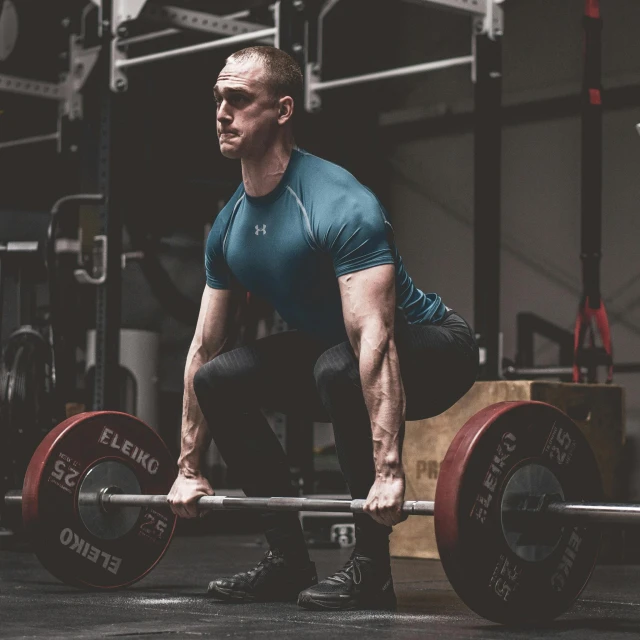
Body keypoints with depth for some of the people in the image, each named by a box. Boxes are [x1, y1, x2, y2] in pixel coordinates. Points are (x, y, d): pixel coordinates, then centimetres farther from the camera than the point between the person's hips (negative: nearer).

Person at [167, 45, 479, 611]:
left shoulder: (337, 205, -28)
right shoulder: (230, 225, -2)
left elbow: (375, 340, -37)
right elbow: (204, 347, 6)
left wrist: (388, 472, -44)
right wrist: (189, 470, 5)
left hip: (432, 348, -8)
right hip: (329, 348, 8)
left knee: (338, 368, -37)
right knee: (217, 379, -3)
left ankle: (371, 569, -24)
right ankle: (288, 559, 4)